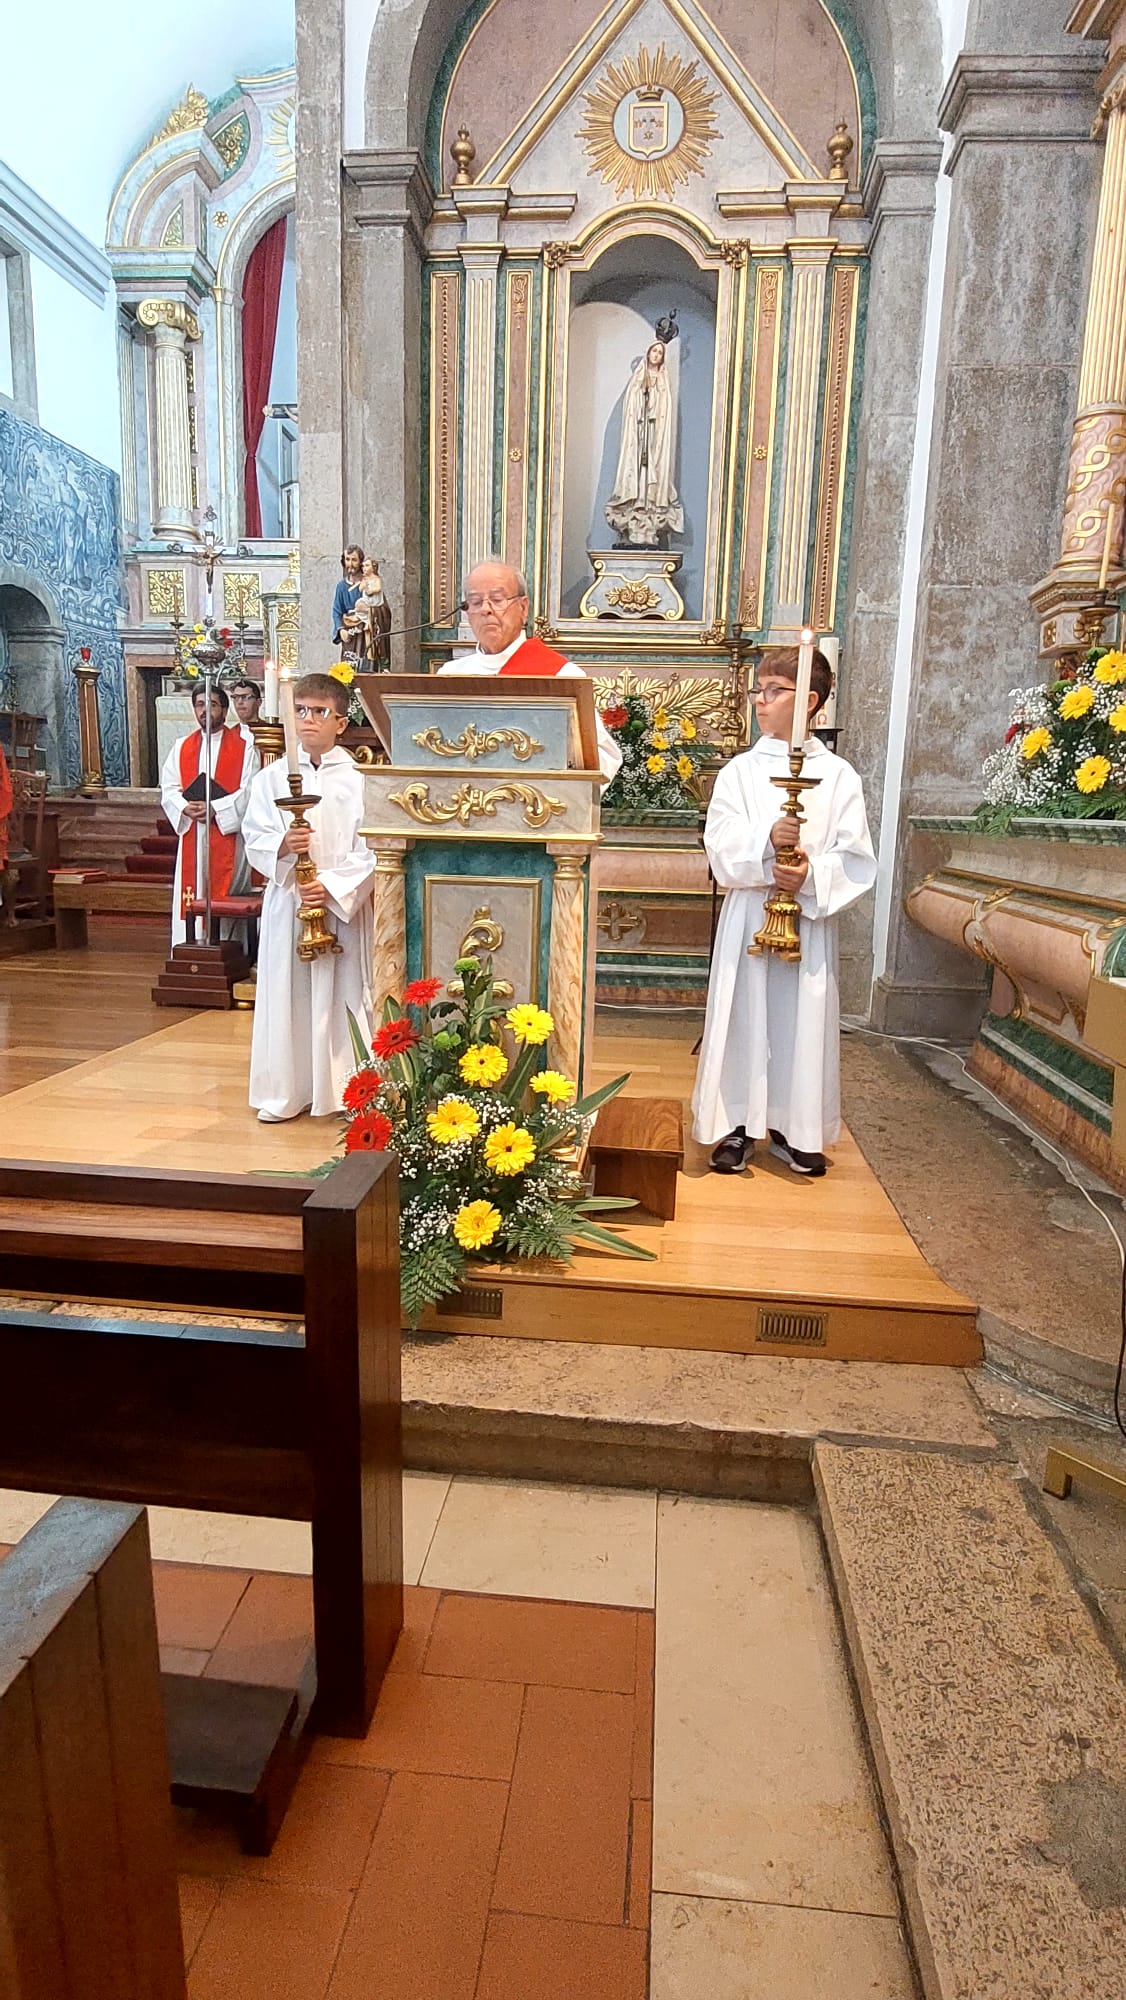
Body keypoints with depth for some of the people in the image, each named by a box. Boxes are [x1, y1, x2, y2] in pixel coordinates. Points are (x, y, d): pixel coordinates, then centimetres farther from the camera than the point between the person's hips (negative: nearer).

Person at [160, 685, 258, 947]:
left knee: (225, 898, -4)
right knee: (191, 895, 3)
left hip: (228, 835, -4)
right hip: (191, 835, 4)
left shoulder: (244, 746, 0)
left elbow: (249, 790, -9)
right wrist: (186, 808, -12)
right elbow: (168, 788, 8)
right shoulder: (182, 746, 12)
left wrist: (215, 808, -18)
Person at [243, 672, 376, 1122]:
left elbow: (370, 849, -7)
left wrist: (332, 886, -18)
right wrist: (282, 845, -16)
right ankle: (285, 1091, 17)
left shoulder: (359, 779, -2)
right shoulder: (272, 777, 8)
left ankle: (349, 1092, 12)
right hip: (287, 902, 3)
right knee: (286, 993, 6)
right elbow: (254, 839, 5)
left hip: (342, 904, -3)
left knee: (342, 993, 1)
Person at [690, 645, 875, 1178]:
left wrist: (812, 876, -20)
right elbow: (721, 847, -7)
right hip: (748, 917, 0)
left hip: (811, 919, 0)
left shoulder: (837, 775, 3)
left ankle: (793, 1128, 21)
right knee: (745, 1016, 2)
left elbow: (856, 859, -2)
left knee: (803, 1019, 6)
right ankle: (738, 1125, 14)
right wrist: (766, 839, -24)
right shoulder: (739, 771, 4)